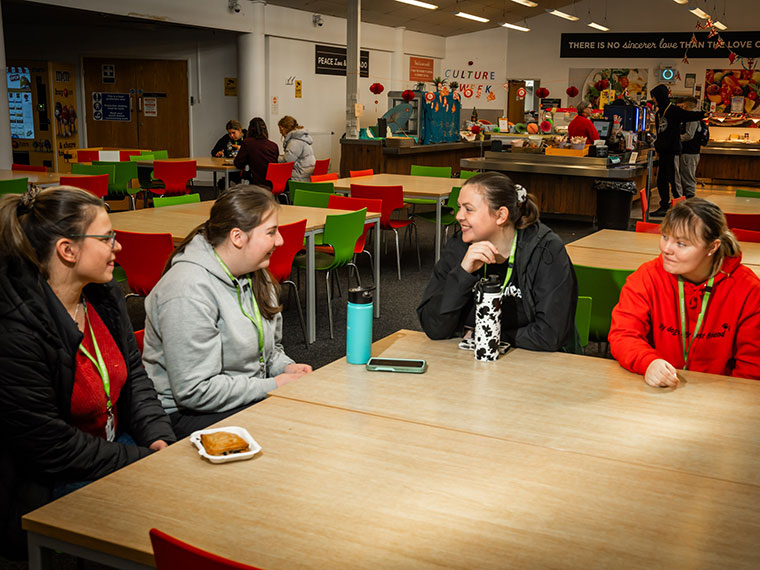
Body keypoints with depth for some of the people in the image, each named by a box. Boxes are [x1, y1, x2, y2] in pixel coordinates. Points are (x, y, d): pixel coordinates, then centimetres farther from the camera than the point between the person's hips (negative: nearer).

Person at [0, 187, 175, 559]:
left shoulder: (103, 295, 0)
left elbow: (134, 374, 11)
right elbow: (50, 446, -21)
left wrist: (159, 438, -5)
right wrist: (144, 460, -18)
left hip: (115, 443, 8)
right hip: (44, 489, -8)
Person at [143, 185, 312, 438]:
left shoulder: (255, 276, 8)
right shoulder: (189, 291, -22)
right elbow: (194, 391, -25)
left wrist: (285, 368, -2)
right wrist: (272, 386, -19)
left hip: (249, 395, 9)